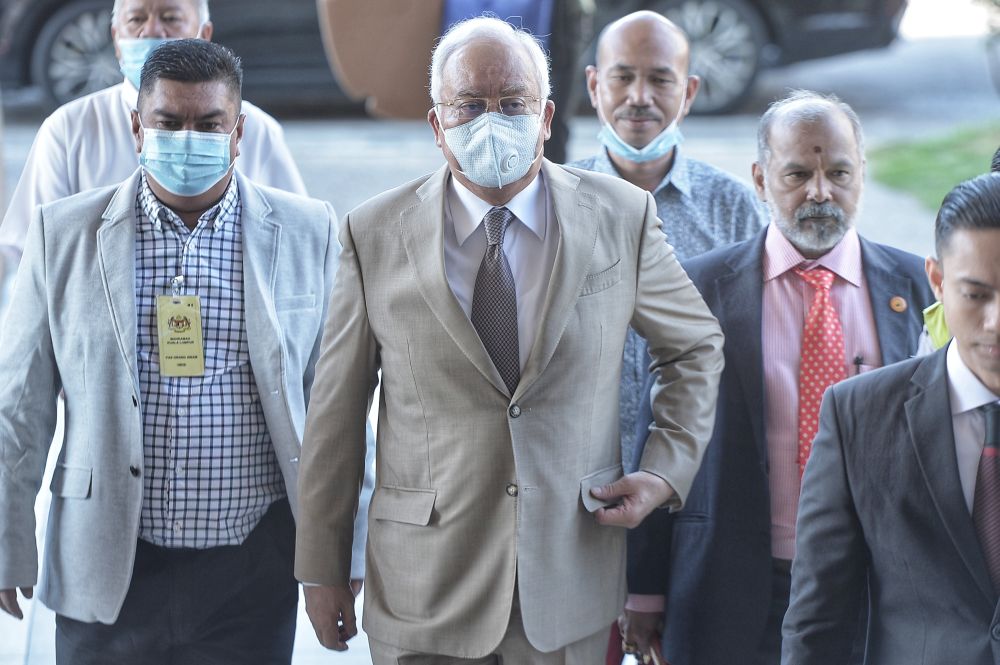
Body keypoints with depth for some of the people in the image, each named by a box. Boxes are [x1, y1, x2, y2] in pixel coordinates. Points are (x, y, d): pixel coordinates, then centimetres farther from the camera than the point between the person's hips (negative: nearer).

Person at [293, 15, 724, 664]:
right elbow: (336, 413, 1)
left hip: (571, 584, 1)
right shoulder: (375, 235, -3)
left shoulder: (621, 216, 0)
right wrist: (323, 570, 3)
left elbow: (697, 347, 14)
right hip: (423, 588, -1)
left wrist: (668, 471, 1)